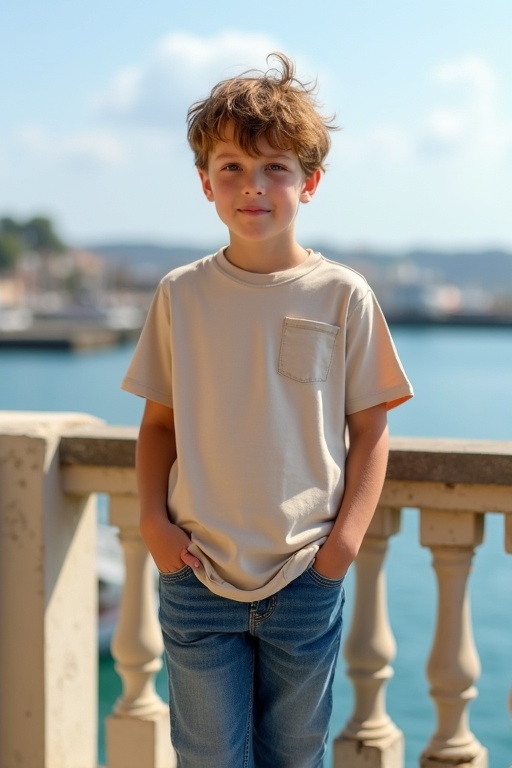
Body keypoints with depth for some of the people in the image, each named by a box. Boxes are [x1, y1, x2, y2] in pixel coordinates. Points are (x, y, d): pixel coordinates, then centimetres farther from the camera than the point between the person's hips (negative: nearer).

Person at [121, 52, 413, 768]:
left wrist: (347, 535, -8)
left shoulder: (343, 297, -3)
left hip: (306, 578, -1)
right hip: (197, 575, 1)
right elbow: (159, 421, 9)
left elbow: (369, 430, 1)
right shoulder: (182, 295, 1)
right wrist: (152, 519, -4)